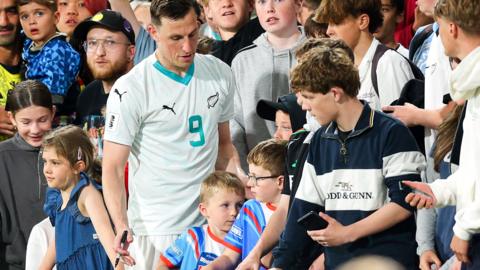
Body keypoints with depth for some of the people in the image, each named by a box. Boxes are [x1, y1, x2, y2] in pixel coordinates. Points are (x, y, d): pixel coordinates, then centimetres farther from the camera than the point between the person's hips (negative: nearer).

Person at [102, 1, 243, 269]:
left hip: (211, 223, 5)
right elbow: (113, 168, -11)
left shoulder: (221, 73, 6)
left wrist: (239, 179, -3)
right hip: (156, 231, -5)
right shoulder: (131, 89, -11)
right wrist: (122, 227, -25)